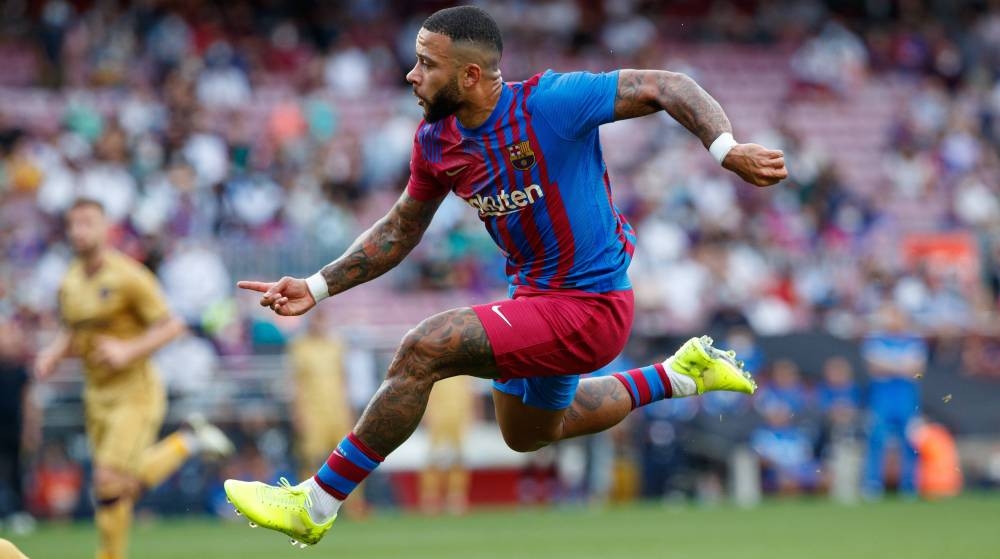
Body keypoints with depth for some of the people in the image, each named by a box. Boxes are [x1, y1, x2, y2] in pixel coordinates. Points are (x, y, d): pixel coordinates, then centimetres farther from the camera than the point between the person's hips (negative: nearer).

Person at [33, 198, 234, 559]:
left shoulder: (127, 276, -14)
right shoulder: (70, 283, 7)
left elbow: (172, 326, -13)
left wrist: (128, 350, -25)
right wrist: (53, 355, 1)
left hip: (135, 392, -7)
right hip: (97, 395, 7)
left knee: (109, 483, -15)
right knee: (126, 486, 12)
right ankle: (186, 443, 34)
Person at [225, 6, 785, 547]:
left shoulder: (549, 102, -24)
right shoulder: (436, 140, -3)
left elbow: (669, 87, -20)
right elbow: (401, 230, 13)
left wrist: (727, 150, -36)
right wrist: (317, 287, 5)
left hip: (587, 307, -9)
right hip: (535, 295, 9)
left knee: (423, 350, -22)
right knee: (528, 435, 31)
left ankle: (315, 506, -11)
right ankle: (681, 373, 40)